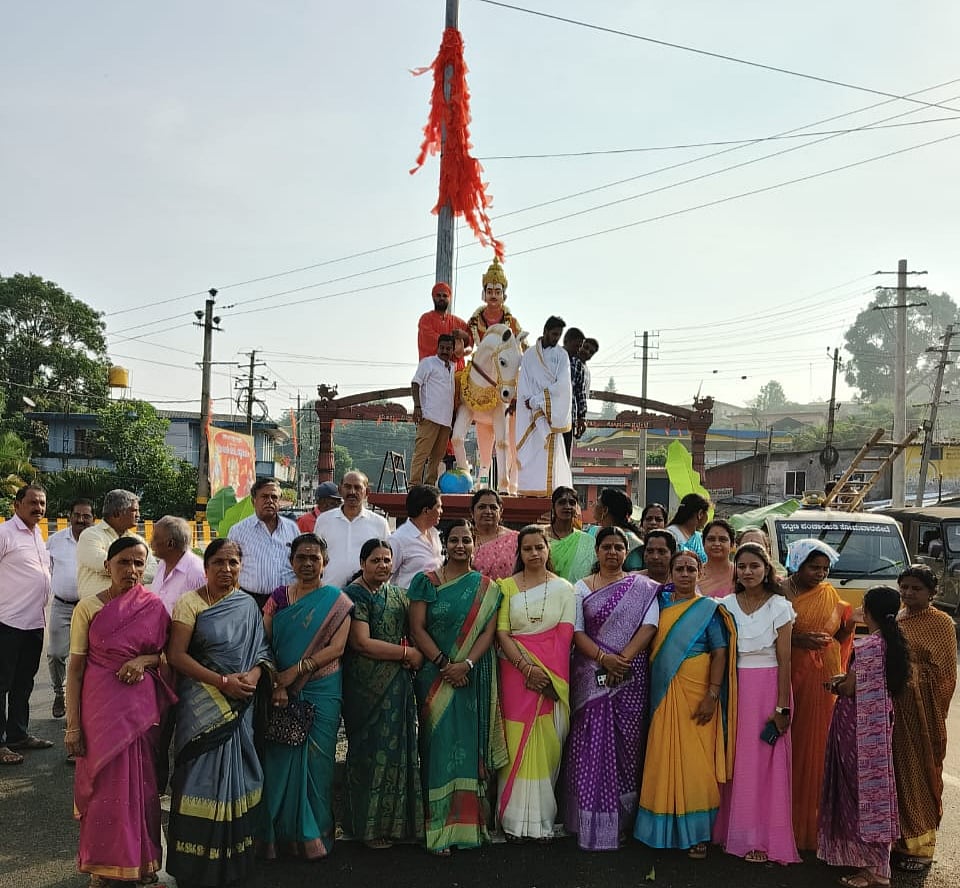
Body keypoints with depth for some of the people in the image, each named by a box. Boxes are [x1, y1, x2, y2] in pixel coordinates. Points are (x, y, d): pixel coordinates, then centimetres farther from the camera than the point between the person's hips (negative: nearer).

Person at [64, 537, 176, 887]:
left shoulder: (154, 607, 1)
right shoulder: (88, 607, -4)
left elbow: (168, 655, 11)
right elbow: (75, 668, -4)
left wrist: (145, 660, -12)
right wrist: (73, 724, -7)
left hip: (142, 707, 2)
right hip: (100, 707, -1)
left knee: (140, 784, 8)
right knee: (104, 783, 5)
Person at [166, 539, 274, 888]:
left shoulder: (248, 605, 8)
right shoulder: (190, 603, -5)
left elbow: (262, 651, 9)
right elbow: (176, 655, -12)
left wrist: (254, 674, -13)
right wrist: (222, 681, -18)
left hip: (240, 706, 4)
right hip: (202, 705, -4)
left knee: (235, 777, 7)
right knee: (204, 779, -2)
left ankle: (232, 860, 18)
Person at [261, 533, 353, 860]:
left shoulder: (337, 601, 2)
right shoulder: (278, 597, 7)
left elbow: (336, 648, -7)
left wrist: (296, 670, -15)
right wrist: (276, 684, -12)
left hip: (321, 691, -2)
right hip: (282, 693, 2)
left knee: (316, 759, 1)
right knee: (279, 758, 2)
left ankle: (314, 833, 14)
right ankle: (281, 832, 14)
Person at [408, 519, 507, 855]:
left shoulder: (486, 588, 7)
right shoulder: (426, 582, 2)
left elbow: (488, 632, -1)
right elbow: (417, 628, -4)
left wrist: (466, 664, -16)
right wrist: (443, 664, -14)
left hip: (474, 678, 1)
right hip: (435, 675, -1)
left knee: (470, 742, 3)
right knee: (440, 741, -2)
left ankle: (471, 821, 12)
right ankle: (440, 828, 3)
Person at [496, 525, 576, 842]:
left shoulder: (563, 588, 8)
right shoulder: (507, 586, 7)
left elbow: (564, 636, 0)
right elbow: (502, 633, -1)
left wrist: (546, 673, -13)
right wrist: (527, 668, -14)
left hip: (553, 675, 0)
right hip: (516, 670, 0)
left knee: (547, 741, 0)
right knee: (518, 740, -3)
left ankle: (543, 819, 8)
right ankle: (515, 819, 3)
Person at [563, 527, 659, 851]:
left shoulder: (642, 587, 6)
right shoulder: (582, 587, 8)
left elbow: (649, 626, -5)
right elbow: (576, 631, 1)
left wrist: (623, 659, -15)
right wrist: (603, 658, -15)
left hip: (631, 676, 0)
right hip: (591, 676, 0)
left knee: (626, 744, 3)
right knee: (591, 745, -2)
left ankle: (621, 820, 15)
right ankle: (591, 823, 6)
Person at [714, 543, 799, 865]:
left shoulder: (780, 607, -3)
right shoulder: (725, 605, 4)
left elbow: (784, 660, -5)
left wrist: (783, 706, -8)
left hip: (768, 690, -2)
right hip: (734, 689, 3)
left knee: (764, 762, 0)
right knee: (733, 761, 4)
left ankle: (761, 838, 9)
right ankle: (732, 830, 15)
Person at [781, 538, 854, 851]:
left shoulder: (829, 594, 8)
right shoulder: (780, 592, -4)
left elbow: (839, 632, 13)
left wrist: (852, 623, -6)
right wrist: (798, 639, -19)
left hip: (823, 676, 3)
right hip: (789, 675, -3)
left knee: (816, 742, 4)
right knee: (786, 742, -2)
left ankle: (811, 822, 15)